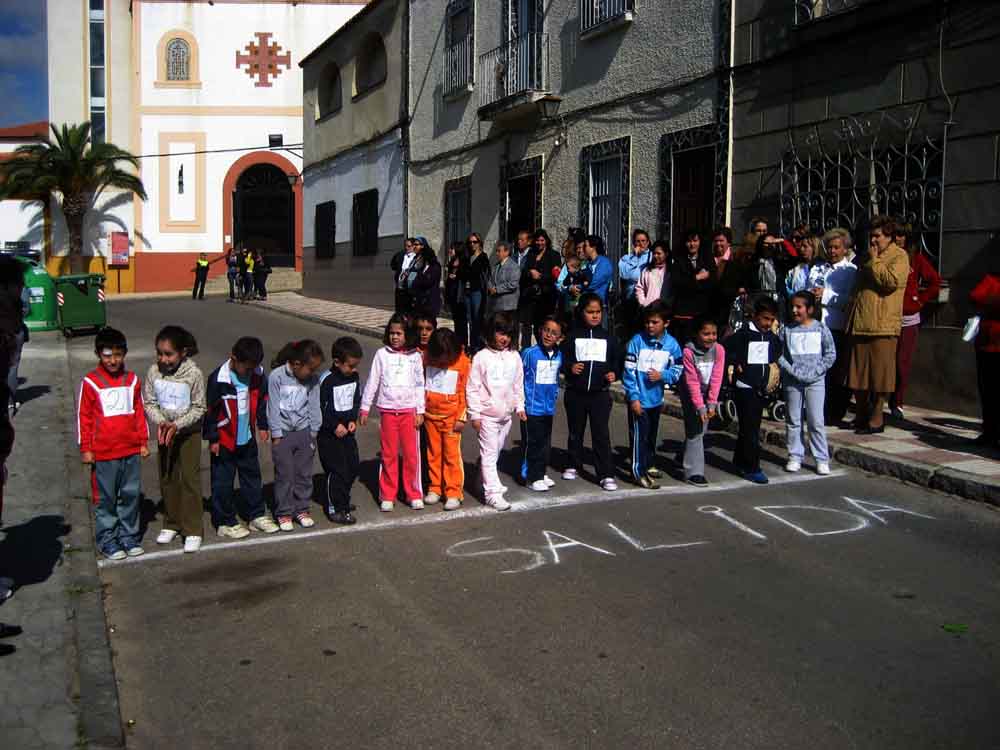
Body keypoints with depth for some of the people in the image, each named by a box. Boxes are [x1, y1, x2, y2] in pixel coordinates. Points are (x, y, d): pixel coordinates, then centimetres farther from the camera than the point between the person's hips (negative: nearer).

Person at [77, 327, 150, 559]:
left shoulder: (132, 380, 5)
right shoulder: (90, 382, -6)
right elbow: (83, 417, -3)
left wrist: (144, 442, 12)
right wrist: (85, 449, -4)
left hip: (131, 450, 3)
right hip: (103, 453, -3)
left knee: (131, 495, 10)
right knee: (105, 499, 6)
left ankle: (129, 537, 22)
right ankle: (107, 541, 17)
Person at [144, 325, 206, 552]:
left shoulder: (193, 374, -20)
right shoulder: (154, 372, -10)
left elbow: (199, 408, -13)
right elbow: (149, 402, -2)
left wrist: (177, 425, -23)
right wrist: (161, 422, -19)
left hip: (189, 432, -4)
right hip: (164, 432, 4)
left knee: (189, 479, -3)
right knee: (167, 478, 13)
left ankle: (192, 530, 4)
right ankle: (171, 523, 29)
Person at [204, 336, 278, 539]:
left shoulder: (257, 374, -6)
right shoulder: (218, 379, -21)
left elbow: (262, 400, 10)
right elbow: (210, 410, -15)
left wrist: (262, 425, 12)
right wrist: (212, 438, -11)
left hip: (248, 438, 6)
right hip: (224, 440, -5)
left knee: (252, 477, 16)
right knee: (223, 482, 5)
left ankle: (257, 515, 29)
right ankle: (225, 522, 17)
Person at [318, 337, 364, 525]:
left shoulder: (354, 377, 4)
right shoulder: (327, 381, -18)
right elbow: (320, 407, -16)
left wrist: (353, 420, 0)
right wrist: (335, 426, -16)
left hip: (348, 431, 7)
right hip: (329, 434, -7)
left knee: (353, 466, 12)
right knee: (336, 470, -6)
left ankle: (342, 500, 30)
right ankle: (335, 509, 2)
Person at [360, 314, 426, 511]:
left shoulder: (415, 356, 2)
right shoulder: (382, 354, 1)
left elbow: (419, 385, 5)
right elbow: (372, 382, 4)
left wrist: (420, 411, 2)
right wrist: (365, 407, 4)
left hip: (409, 410, 0)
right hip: (388, 411, 0)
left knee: (411, 454, 2)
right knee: (389, 454, 5)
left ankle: (414, 494, 15)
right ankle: (388, 496, 15)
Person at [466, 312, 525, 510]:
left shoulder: (514, 356, 4)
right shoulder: (481, 357, -8)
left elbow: (518, 384, 13)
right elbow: (472, 388, -8)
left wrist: (519, 406, 9)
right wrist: (474, 414, -10)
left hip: (506, 414, 5)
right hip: (487, 414, -5)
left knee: (495, 452, 16)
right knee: (489, 453, -4)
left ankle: (487, 481, 31)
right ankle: (492, 492, -4)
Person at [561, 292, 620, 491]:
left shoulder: (608, 337, 6)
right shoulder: (573, 335, 1)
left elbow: (615, 361, 13)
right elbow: (562, 359, 1)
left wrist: (613, 373, -7)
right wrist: (570, 368, -19)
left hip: (600, 394, 0)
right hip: (575, 393, 0)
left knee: (602, 434, -4)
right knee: (575, 431, 14)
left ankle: (606, 474, -2)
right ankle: (574, 466, 31)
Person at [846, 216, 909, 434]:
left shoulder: (899, 256, -2)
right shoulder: (868, 257, 21)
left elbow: (892, 281, -20)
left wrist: (875, 261, -11)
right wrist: (851, 317, 21)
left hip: (883, 326, -7)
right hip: (861, 324, 7)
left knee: (878, 375, -3)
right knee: (859, 374, 10)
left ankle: (875, 421, 4)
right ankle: (861, 417, 21)